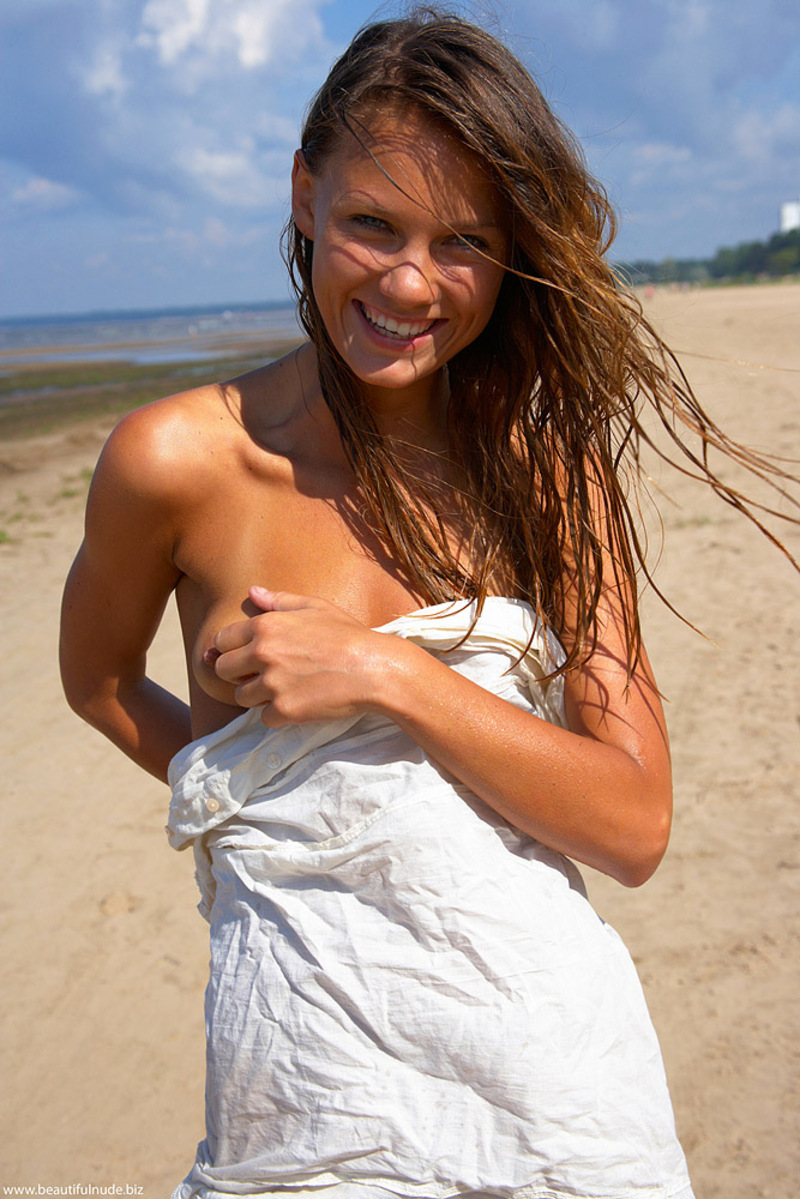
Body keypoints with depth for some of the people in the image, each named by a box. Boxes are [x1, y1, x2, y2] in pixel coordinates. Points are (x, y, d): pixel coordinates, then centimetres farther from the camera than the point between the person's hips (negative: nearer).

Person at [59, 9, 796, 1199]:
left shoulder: (551, 459, -4)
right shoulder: (182, 459, -11)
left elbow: (637, 825, -9)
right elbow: (99, 681, 9)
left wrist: (388, 675, -19)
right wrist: (257, 801, -2)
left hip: (565, 1052, 3)